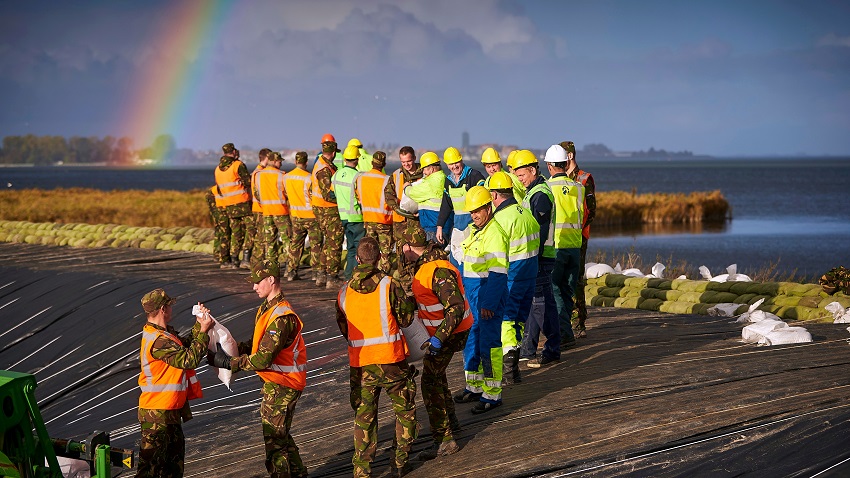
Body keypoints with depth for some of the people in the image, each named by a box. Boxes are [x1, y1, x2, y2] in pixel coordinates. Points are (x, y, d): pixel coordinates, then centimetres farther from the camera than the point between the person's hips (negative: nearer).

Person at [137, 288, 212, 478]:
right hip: (158, 413, -10)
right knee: (151, 462, -3)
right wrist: (204, 331, -21)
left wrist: (199, 324, 3)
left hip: (169, 409, 10)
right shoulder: (159, 341, -24)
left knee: (175, 452, 21)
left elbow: (186, 344, 15)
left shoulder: (164, 333, 8)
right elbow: (189, 359, -27)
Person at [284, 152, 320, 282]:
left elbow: (285, 195, 10)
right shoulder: (308, 178, -17)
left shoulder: (286, 177, 1)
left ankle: (291, 271, 11)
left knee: (295, 243, 12)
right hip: (311, 216, -5)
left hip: (295, 216, 5)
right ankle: (316, 271, 2)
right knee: (316, 243, 3)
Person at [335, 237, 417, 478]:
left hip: (360, 363, 3)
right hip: (391, 359, -2)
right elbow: (405, 319, -2)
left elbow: (343, 328, 9)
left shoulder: (344, 291, 0)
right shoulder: (390, 285, -11)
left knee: (364, 417, 11)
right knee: (405, 409, 17)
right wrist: (410, 302, 16)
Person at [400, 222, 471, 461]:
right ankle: (450, 419, 47)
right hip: (439, 330, 11)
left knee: (430, 382, -12)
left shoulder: (438, 271, -30)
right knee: (435, 372, 28)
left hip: (451, 332, -11)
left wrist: (439, 338, -37)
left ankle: (444, 439, -13)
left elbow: (456, 309, -35)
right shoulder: (425, 263, 2)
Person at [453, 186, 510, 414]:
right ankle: (475, 387, 26)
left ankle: (492, 394, -1)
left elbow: (498, 273, -20)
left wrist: (489, 304, -22)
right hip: (472, 293, 10)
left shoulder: (495, 233, -15)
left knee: (489, 344, -6)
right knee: (471, 341, 15)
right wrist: (464, 296, 20)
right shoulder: (474, 231, 14)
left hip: (489, 295, -10)